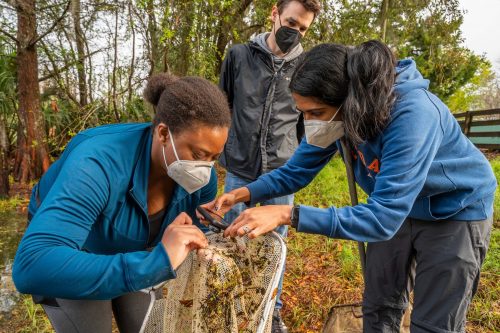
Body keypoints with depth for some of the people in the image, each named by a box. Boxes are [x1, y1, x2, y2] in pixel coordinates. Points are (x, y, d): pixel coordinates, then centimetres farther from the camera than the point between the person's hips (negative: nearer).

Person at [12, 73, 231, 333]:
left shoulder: (202, 177, -24)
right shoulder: (98, 163, -42)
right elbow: (31, 267, -52)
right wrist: (154, 263, -57)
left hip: (131, 252, 4)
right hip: (67, 254, -4)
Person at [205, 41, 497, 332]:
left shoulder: (411, 115, -38)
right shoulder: (339, 113, -17)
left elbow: (382, 218, -40)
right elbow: (296, 172, -8)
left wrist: (287, 215, -46)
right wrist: (245, 193, -24)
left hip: (455, 210, -5)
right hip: (396, 206, 6)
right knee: (378, 310, 16)